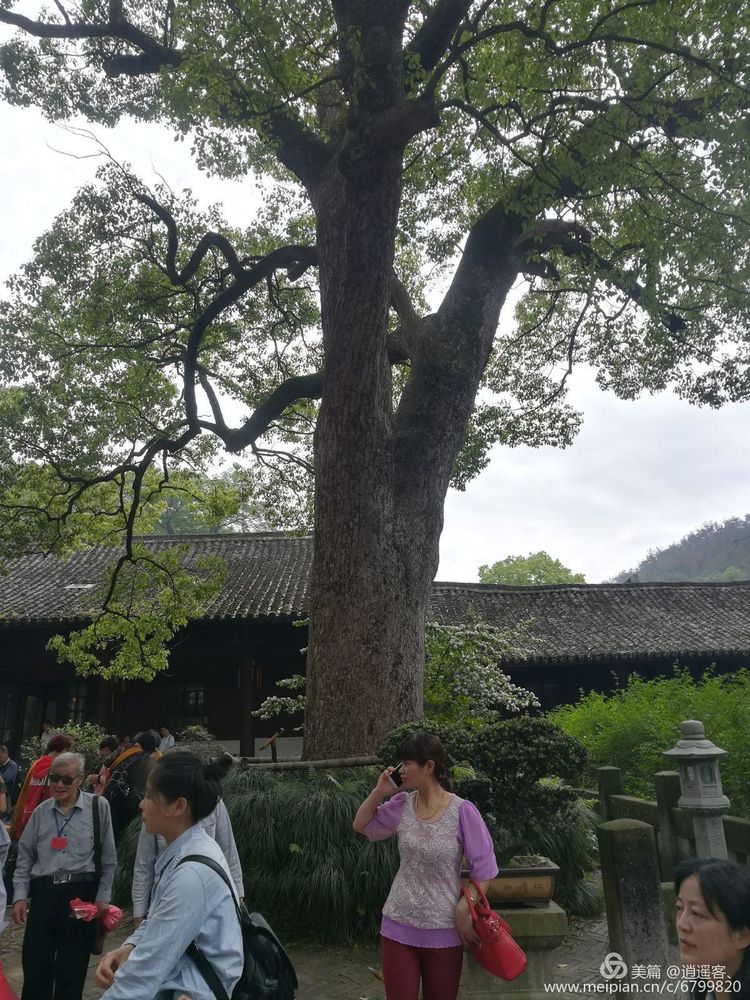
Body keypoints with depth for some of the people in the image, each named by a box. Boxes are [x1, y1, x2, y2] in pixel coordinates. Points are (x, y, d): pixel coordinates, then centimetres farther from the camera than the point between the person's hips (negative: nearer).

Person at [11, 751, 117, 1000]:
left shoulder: (98, 807, -4)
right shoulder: (41, 811, 7)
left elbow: (108, 858, 0)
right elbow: (25, 856, 12)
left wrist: (103, 897, -1)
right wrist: (20, 896, 3)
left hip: (82, 893, -3)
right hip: (44, 893, 3)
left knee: (71, 971, 7)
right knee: (34, 966, 5)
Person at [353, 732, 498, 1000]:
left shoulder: (462, 811, -16)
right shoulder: (401, 806, -3)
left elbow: (484, 870, -10)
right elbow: (361, 826, 9)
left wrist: (464, 911, -11)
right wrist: (378, 792, -5)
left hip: (444, 930, -3)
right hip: (398, 926, 3)